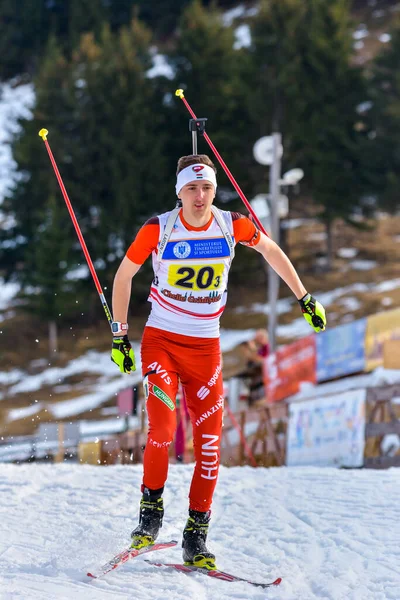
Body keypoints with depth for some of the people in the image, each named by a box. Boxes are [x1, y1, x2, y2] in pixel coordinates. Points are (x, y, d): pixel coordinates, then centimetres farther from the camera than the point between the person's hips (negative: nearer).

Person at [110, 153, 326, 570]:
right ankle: (151, 510, 2)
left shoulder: (232, 226, -6)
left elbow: (271, 250, 13)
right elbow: (123, 275, 3)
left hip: (205, 347, 2)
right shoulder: (158, 230, -10)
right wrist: (119, 336, 2)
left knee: (209, 441, -3)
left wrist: (305, 299, 15)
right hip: (160, 340, -2)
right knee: (161, 428, -20)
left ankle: (196, 537, 7)